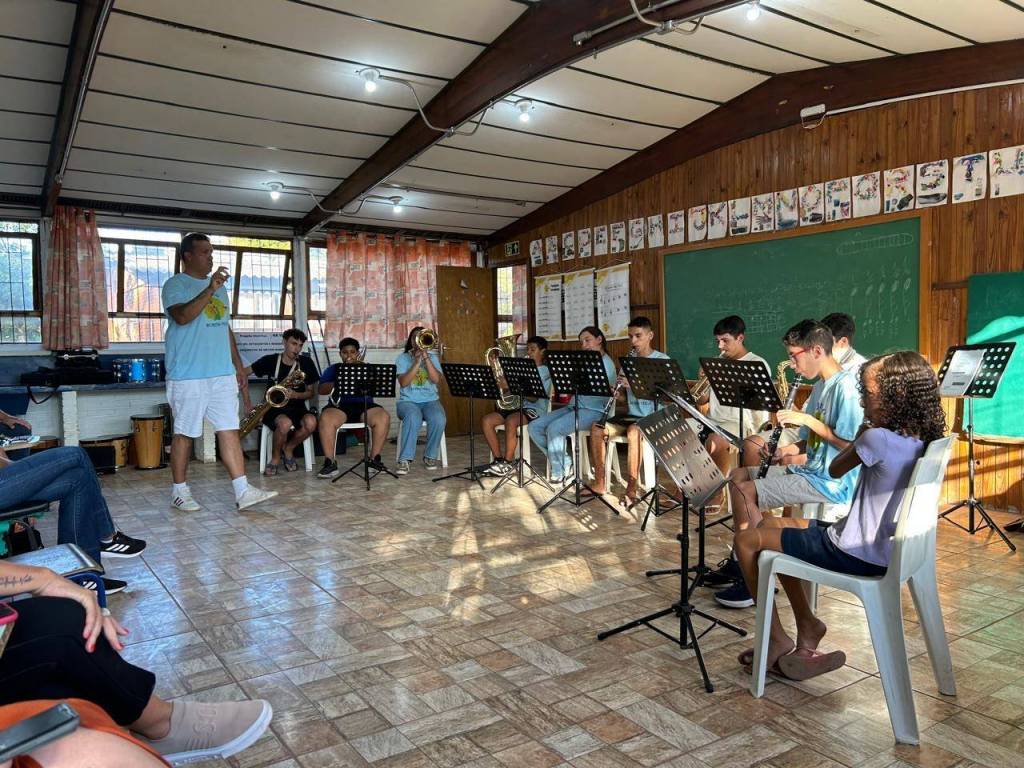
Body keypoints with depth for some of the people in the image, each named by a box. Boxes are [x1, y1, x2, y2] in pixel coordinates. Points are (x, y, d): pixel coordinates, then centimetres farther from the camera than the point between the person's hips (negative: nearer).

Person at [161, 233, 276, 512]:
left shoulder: (218, 286, 18)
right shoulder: (176, 285, -3)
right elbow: (182, 317, -22)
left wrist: (239, 365, 17)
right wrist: (209, 290, -29)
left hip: (223, 374, 6)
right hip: (188, 376, -6)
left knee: (229, 430, 1)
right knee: (185, 433, 3)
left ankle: (243, 491, -1)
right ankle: (179, 491, 16)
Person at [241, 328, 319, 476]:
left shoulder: (306, 363, 4)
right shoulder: (270, 360, 0)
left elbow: (311, 392, 8)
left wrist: (295, 394, -14)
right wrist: (247, 403, -1)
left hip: (297, 407, 2)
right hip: (273, 408, -2)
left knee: (311, 422, -34)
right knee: (285, 423, -39)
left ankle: (288, 448, -2)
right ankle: (275, 457, -7)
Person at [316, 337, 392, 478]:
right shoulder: (333, 369, 20)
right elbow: (321, 390, 6)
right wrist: (338, 383, -11)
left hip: (364, 406, 1)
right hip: (340, 406, -1)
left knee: (383, 417, -29)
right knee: (326, 418, -34)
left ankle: (375, 459, -19)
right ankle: (329, 463, -29)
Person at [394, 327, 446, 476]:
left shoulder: (433, 357, 12)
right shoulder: (403, 358, 7)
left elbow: (436, 379, -7)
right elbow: (403, 382, -9)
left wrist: (426, 358, -13)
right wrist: (417, 362, -14)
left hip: (430, 400, 2)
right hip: (408, 401, -2)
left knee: (438, 418, -32)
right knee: (413, 417, -37)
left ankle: (430, 456, -10)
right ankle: (404, 460, -32)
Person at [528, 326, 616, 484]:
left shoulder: (607, 363, -5)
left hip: (593, 411, -9)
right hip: (573, 407, 9)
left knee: (554, 428, -30)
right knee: (534, 426, -8)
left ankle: (559, 472, -10)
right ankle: (565, 463, -1)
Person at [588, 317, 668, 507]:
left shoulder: (662, 360, -5)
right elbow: (622, 396, 13)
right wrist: (617, 392, -12)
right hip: (632, 414, 6)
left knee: (633, 432, -36)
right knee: (596, 428, -12)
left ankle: (631, 489, -28)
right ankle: (600, 483, -5)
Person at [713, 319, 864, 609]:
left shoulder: (845, 386, -18)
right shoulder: (820, 386, 13)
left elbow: (849, 443, -25)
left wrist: (806, 420, -20)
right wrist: (791, 449, -1)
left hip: (831, 482, -11)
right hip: (810, 469, 11)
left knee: (746, 492, -21)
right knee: (738, 476, 13)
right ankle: (740, 560, 18)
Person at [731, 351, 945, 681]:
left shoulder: (878, 438, -24)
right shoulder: (919, 441, 2)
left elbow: (834, 470, -7)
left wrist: (860, 435, 3)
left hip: (857, 555, -9)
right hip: (883, 546, 10)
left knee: (747, 540, 2)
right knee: (771, 525, 22)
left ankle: (778, 640, 12)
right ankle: (807, 625, 22)